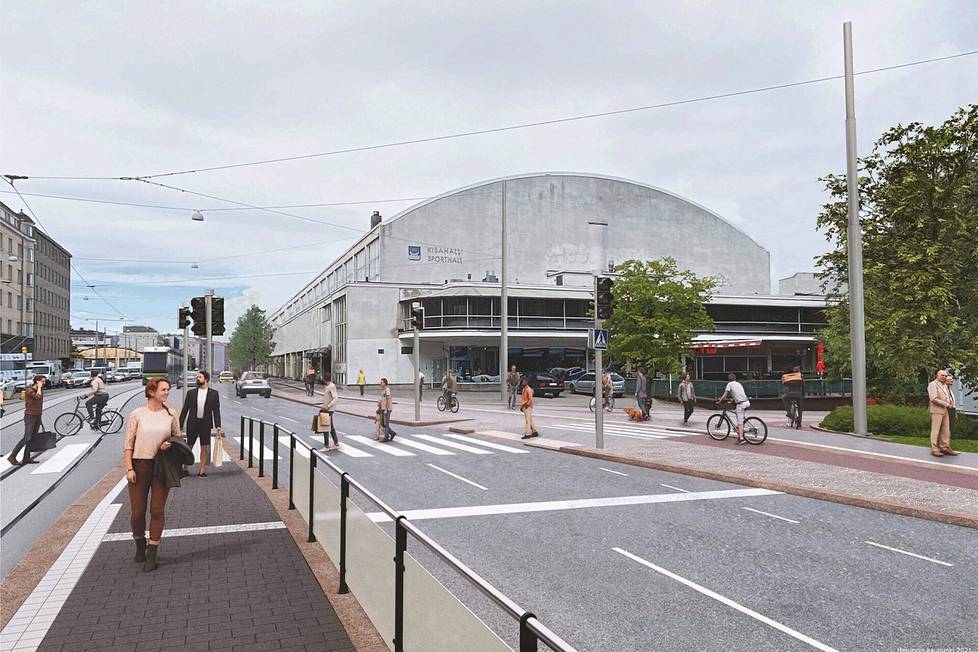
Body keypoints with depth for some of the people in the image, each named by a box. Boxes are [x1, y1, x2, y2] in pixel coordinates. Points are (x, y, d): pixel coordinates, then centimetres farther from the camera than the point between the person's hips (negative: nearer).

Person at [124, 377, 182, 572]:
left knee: (157, 511, 1)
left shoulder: (170, 415, 4)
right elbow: (128, 444, -2)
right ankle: (140, 547, 31)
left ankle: (151, 555, 10)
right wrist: (129, 468, -9)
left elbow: (177, 438, 14)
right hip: (139, 465, -1)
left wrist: (170, 445, -8)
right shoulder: (137, 414, -2)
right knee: (138, 511, 5)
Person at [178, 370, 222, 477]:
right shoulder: (191, 392, 5)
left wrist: (217, 426, -6)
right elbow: (185, 409, 6)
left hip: (206, 424, -1)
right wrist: (180, 424, 0)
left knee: (205, 447, 3)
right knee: (188, 446, 6)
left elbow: (216, 411, 1)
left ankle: (202, 470, 11)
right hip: (192, 423, 1)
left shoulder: (214, 393, 2)